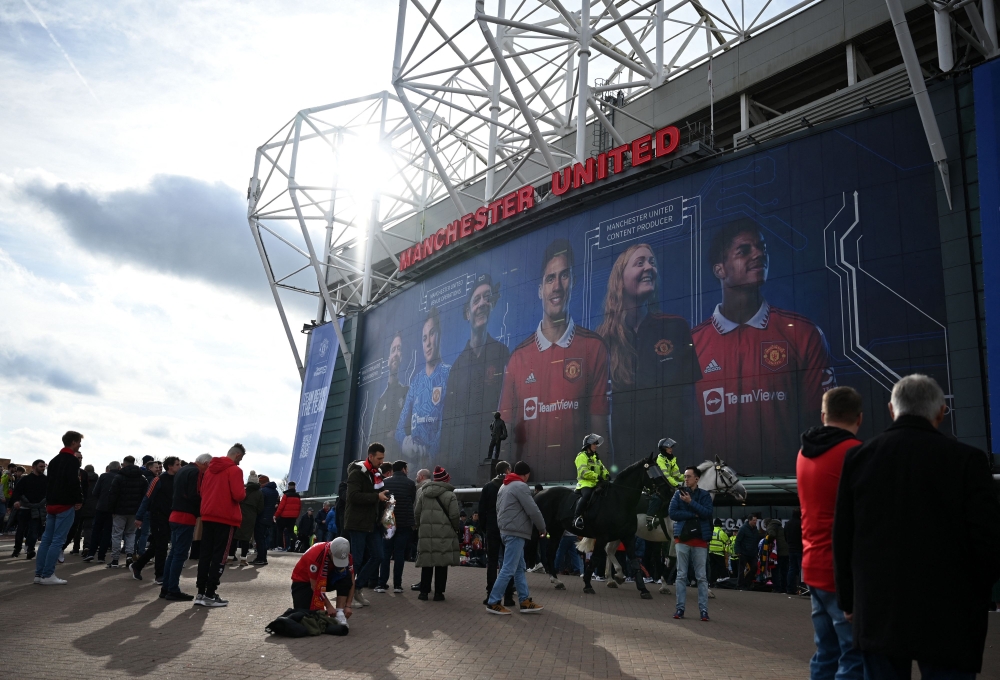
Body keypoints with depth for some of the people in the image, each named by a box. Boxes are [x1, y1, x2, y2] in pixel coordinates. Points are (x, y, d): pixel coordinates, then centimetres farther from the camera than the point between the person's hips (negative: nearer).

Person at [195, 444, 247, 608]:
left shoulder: (210, 468, 14)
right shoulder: (235, 470, -10)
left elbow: (202, 491, 19)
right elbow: (238, 496, -17)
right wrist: (244, 490, 3)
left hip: (208, 516, 7)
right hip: (226, 518, -7)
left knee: (205, 554, 10)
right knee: (219, 556, -2)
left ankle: (201, 593, 11)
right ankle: (210, 595, -3)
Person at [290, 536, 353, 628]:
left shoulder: (345, 555, -21)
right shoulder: (315, 555, -36)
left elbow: (351, 582, -11)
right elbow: (315, 586, -27)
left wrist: (348, 606, -18)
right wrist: (329, 606, -23)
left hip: (326, 578, 4)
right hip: (303, 580, -4)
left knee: (346, 576, -26)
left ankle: (340, 613, -20)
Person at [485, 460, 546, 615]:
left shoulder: (504, 486, 18)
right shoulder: (521, 486, -11)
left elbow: (499, 509, 19)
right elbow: (533, 511, -13)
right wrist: (542, 528, 0)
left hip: (507, 531, 10)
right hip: (515, 533, -10)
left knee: (519, 568, 12)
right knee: (509, 569, -7)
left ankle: (525, 602, 13)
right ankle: (493, 602, -4)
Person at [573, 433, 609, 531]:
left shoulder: (596, 457, 26)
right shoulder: (582, 456, -2)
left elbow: (602, 468, 23)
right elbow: (583, 472, -14)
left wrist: (606, 475, -1)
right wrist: (597, 476, -21)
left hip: (596, 483, 9)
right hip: (585, 483, -9)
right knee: (587, 495, -36)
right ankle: (577, 517, -36)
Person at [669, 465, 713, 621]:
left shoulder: (705, 495, 4)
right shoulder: (678, 494, 7)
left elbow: (707, 512, -11)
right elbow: (672, 513, -5)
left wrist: (690, 502, -18)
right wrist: (693, 515, -11)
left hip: (700, 539, -1)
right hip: (682, 538, 1)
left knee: (701, 576, 2)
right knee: (681, 575, 4)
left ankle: (704, 609, 5)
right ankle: (680, 608, 9)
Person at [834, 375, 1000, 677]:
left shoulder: (858, 457, 0)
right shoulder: (966, 459, -8)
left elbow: (843, 538, 2)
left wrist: (849, 600, 13)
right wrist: (974, 596, 10)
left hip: (878, 612, 3)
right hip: (947, 617, -2)